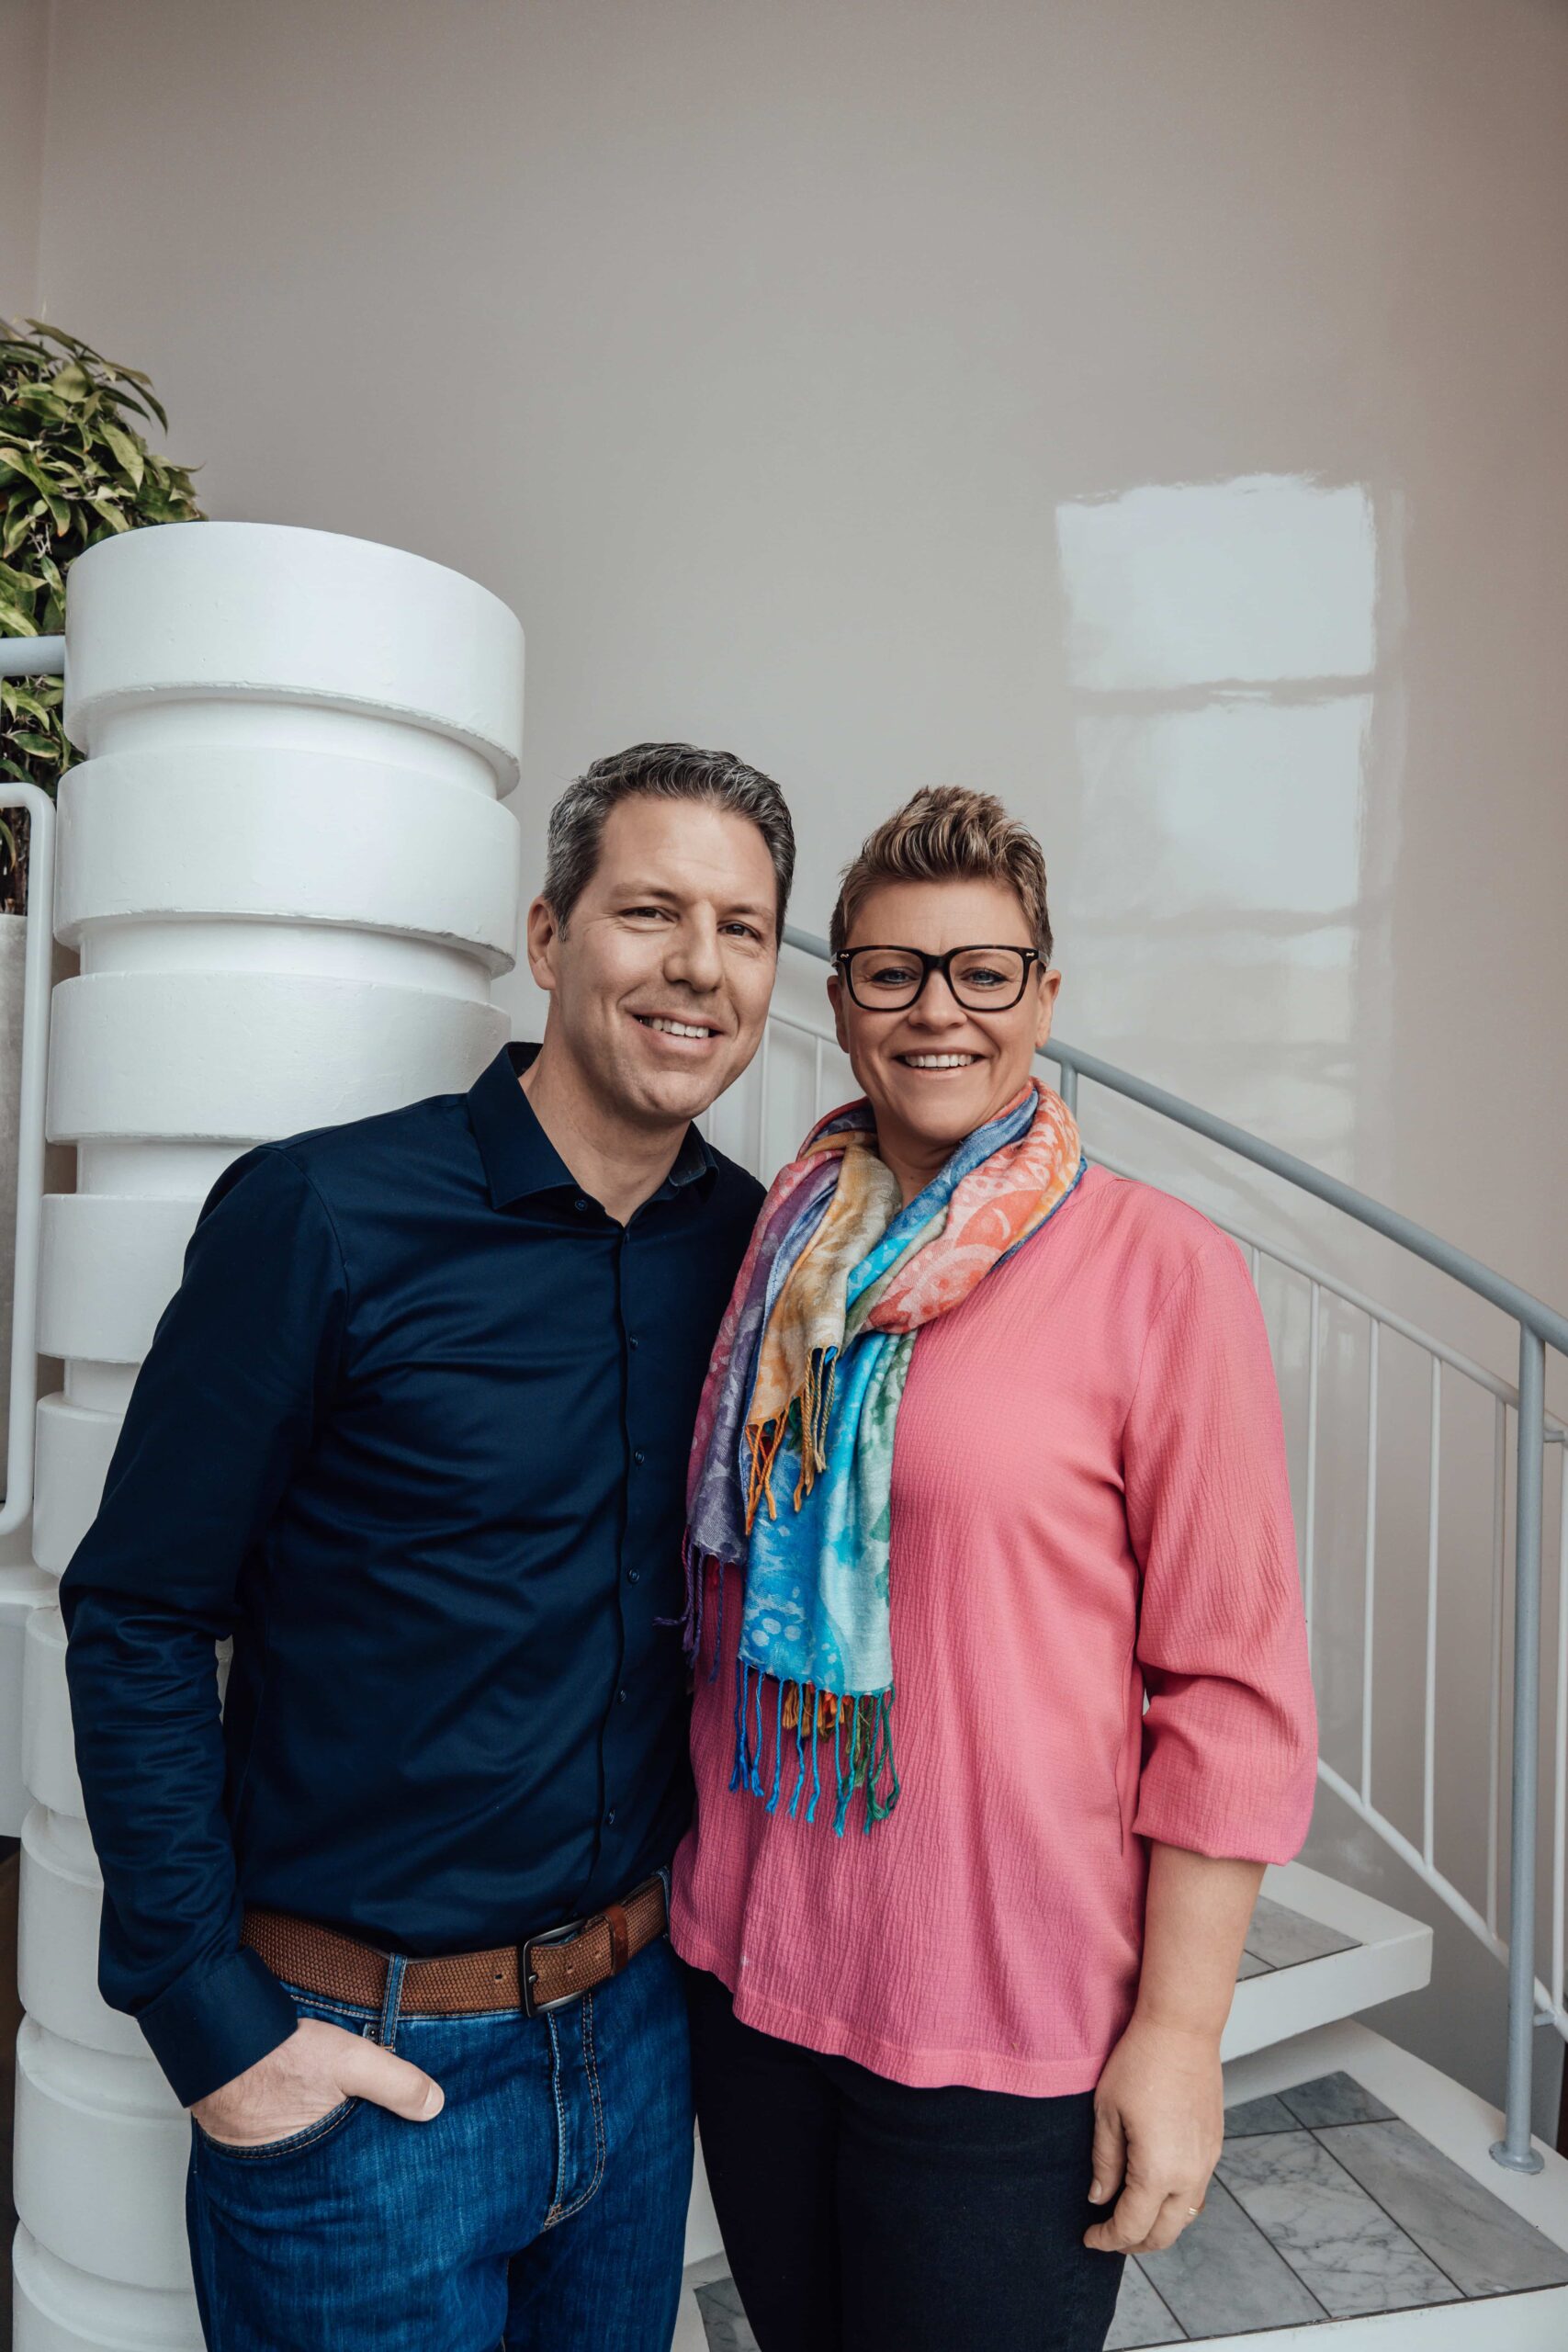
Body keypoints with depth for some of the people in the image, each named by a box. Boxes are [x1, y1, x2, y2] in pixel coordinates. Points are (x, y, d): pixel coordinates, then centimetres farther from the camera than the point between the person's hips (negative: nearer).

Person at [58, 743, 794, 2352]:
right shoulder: (319, 1216, -18)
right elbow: (135, 1621, -12)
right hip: (353, 2062, -4)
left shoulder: (755, 1246, -3)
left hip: (638, 2024, 5)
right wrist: (211, 2021, -12)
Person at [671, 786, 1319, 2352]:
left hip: (1008, 2017, -4)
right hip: (749, 1968, 5)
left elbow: (1236, 1690, -11)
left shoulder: (1160, 1268, -12)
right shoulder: (784, 1256, 2)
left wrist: (1180, 2028, -10)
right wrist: (696, 1883, 12)